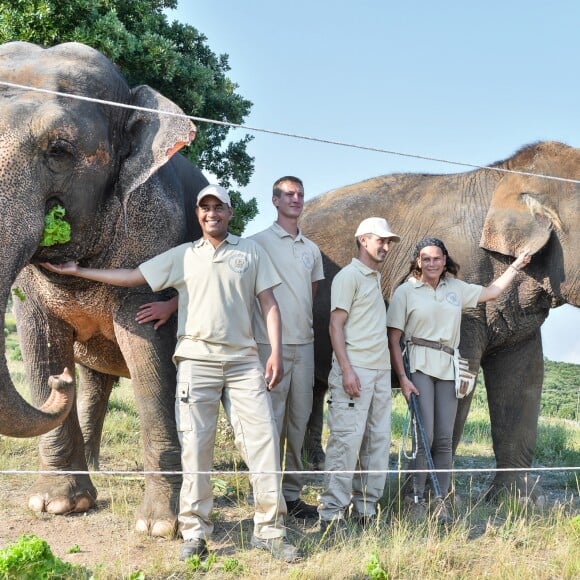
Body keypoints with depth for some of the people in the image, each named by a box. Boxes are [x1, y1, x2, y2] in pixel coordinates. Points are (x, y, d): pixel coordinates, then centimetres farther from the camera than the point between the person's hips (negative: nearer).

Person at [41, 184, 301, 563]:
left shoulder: (251, 251, 11)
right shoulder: (182, 256, 12)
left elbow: (269, 304, 7)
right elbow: (132, 277, 13)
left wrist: (276, 354, -3)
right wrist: (77, 271, 10)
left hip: (243, 360, 0)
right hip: (197, 359, 0)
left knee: (263, 437, -5)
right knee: (195, 446, -1)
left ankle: (270, 529, 2)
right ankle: (195, 533, 6)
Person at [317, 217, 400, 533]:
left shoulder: (376, 277, 20)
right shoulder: (348, 276, -4)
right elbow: (336, 325, -11)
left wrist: (390, 370, 14)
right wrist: (346, 370, -19)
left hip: (381, 371, 9)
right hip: (355, 370, -8)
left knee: (378, 440, 7)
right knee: (347, 440, -10)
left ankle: (366, 505, 14)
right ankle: (332, 513, -7)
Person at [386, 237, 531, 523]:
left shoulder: (456, 288, 14)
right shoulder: (406, 291, 1)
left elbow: (492, 291, 28)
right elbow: (393, 339, -2)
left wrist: (516, 265, 28)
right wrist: (402, 377, -10)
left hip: (448, 368, 4)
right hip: (419, 366, -4)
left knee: (444, 439, 3)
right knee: (424, 436, -11)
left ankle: (440, 501, 9)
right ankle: (417, 500, -2)